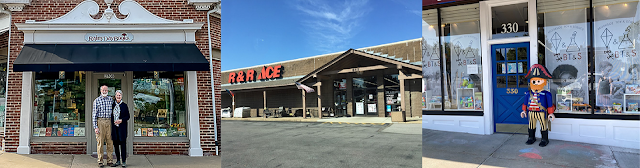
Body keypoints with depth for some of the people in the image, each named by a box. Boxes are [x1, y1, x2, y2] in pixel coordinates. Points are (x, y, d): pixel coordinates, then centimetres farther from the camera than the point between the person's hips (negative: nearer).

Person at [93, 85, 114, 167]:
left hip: (109, 122, 3)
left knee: (110, 142, 3)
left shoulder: (111, 99, 11)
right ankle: (100, 161, 7)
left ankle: (110, 160, 9)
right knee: (100, 142, 0)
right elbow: (94, 114, -1)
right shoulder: (97, 100, 2)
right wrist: (95, 127, -7)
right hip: (100, 121, -3)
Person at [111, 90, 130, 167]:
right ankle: (117, 161, 17)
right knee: (115, 144, 7)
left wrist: (121, 120, -16)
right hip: (114, 127, 3)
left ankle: (124, 162, 4)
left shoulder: (124, 105, 0)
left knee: (123, 144, -3)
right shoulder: (112, 104, 9)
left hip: (122, 127, -3)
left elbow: (128, 116, 1)